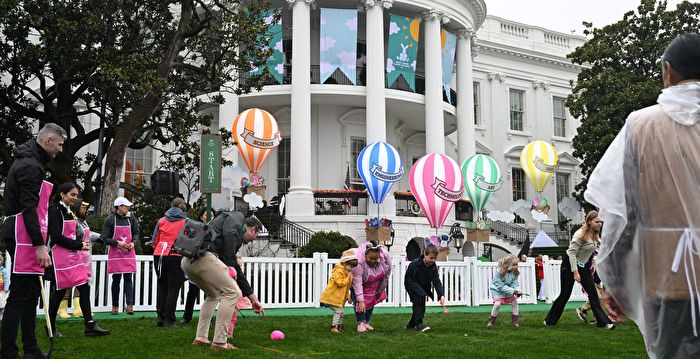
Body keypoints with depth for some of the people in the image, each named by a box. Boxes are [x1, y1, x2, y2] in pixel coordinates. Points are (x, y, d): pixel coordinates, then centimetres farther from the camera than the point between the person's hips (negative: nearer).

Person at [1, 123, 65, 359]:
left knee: (32, 293, 14)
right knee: (19, 294, -10)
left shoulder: (30, 162, 20)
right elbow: (28, 208, -21)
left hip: (27, 238, 11)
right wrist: (39, 244, -24)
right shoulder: (30, 166, -14)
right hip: (24, 238, -11)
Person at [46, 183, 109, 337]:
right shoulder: (55, 211, -10)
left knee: (84, 288, 0)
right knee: (59, 292, 0)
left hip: (74, 256, 8)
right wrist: (79, 245, -13)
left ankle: (90, 325, -1)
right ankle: (51, 327, 13)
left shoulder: (69, 212, 15)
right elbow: (57, 237, -17)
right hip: (60, 256, -8)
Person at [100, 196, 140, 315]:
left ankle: (130, 305, -7)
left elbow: (136, 233, 13)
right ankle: (115, 306, 13)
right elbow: (104, 238, -4)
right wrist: (117, 242, -16)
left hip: (129, 253, 2)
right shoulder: (110, 219, -4)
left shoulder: (131, 218, 4)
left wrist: (133, 242, -6)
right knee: (116, 280, 5)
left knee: (128, 279, -4)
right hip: (115, 254, -2)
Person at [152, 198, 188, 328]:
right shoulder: (186, 222, 2)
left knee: (162, 287, 14)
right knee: (173, 288, 0)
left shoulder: (161, 221, 12)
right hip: (176, 257, -4)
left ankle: (160, 317, 14)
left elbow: (154, 241, 13)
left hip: (159, 255, 4)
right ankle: (169, 320, -2)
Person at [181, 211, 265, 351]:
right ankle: (219, 342, -3)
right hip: (203, 255, -10)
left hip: (187, 261, 10)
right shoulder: (237, 218, 12)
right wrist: (231, 269, -1)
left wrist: (252, 297, 39)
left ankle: (200, 338, 23)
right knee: (231, 293, -2)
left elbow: (235, 268, 38)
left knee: (213, 295, 28)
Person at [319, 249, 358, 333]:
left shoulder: (347, 272, 14)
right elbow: (340, 283, -27)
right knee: (338, 311, -13)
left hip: (339, 297, 10)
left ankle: (339, 326, 22)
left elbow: (346, 287, 22)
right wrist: (348, 278, -17)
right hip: (333, 297, -10)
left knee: (340, 312, 13)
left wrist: (348, 297, 20)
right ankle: (334, 327, -9)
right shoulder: (338, 271, -18)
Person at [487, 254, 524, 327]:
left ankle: (515, 319, 11)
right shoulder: (499, 273, -31)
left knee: (515, 301, -5)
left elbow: (515, 283, -12)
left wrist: (517, 291, -34)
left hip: (508, 291, 6)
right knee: (498, 303, -23)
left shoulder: (514, 273, -13)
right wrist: (513, 291, -34)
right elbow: (501, 286, -30)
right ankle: (492, 320, -3)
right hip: (497, 290, -6)